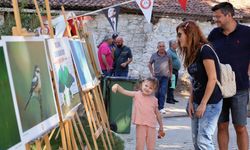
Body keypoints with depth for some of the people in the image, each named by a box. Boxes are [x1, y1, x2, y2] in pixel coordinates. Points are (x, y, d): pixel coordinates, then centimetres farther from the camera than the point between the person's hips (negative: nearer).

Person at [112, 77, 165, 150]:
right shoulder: (137, 95, 0)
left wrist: (161, 128, 16)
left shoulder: (154, 100, 3)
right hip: (140, 125, -1)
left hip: (151, 126, 1)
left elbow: (157, 114, 11)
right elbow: (124, 91, -9)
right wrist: (117, 86, -29)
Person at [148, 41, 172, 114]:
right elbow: (149, 64, 10)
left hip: (165, 77, 0)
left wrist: (170, 73, 10)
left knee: (163, 93, -5)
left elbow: (170, 64, 14)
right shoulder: (154, 55, -1)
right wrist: (152, 72, 2)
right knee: (156, 92, 7)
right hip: (156, 76, 0)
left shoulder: (168, 56, 1)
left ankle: (161, 108, -1)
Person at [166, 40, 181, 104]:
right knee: (170, 86, -8)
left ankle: (172, 98, 20)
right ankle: (169, 99, -5)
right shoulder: (169, 52, -13)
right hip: (172, 71, -10)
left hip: (176, 71, 10)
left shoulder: (174, 52, 18)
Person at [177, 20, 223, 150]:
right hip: (197, 102, 8)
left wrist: (203, 104, -17)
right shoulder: (191, 53, 10)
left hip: (210, 103, -8)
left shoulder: (204, 50, -15)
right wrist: (191, 102, 4)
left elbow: (213, 78, -19)